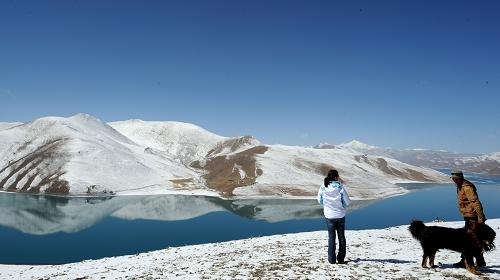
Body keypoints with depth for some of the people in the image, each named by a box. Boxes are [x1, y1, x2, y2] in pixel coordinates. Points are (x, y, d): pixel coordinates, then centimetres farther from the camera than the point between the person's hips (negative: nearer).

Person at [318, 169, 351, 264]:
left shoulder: (323, 188, -10)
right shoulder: (340, 188, -16)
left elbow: (320, 201, 2)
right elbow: (347, 202, -10)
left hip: (329, 215, 1)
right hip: (340, 215, -1)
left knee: (331, 237, 11)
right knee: (341, 237, 14)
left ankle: (332, 259, 11)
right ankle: (341, 258, 19)